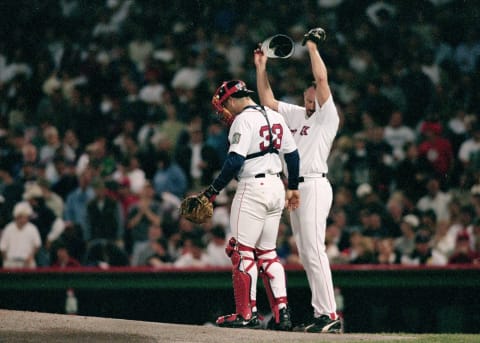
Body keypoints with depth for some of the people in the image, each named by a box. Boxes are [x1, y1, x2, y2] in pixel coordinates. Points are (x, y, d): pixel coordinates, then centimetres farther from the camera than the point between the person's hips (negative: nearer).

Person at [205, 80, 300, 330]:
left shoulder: (244, 120, -11)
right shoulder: (274, 116, 14)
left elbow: (235, 160, -19)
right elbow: (292, 153, 17)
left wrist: (214, 190, -15)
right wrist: (292, 187, 25)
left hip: (253, 188, -9)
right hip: (276, 187, 9)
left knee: (242, 251, -2)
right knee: (267, 252, 12)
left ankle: (246, 313, -3)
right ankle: (282, 313, 5)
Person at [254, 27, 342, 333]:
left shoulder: (327, 115, -3)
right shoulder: (297, 114, 19)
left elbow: (323, 79, -16)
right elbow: (268, 101, 26)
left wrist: (313, 48, -10)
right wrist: (261, 67, 21)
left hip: (314, 186, -9)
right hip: (296, 188, 9)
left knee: (315, 251, -15)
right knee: (306, 254, 6)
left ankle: (331, 315, -18)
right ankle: (321, 315, 7)